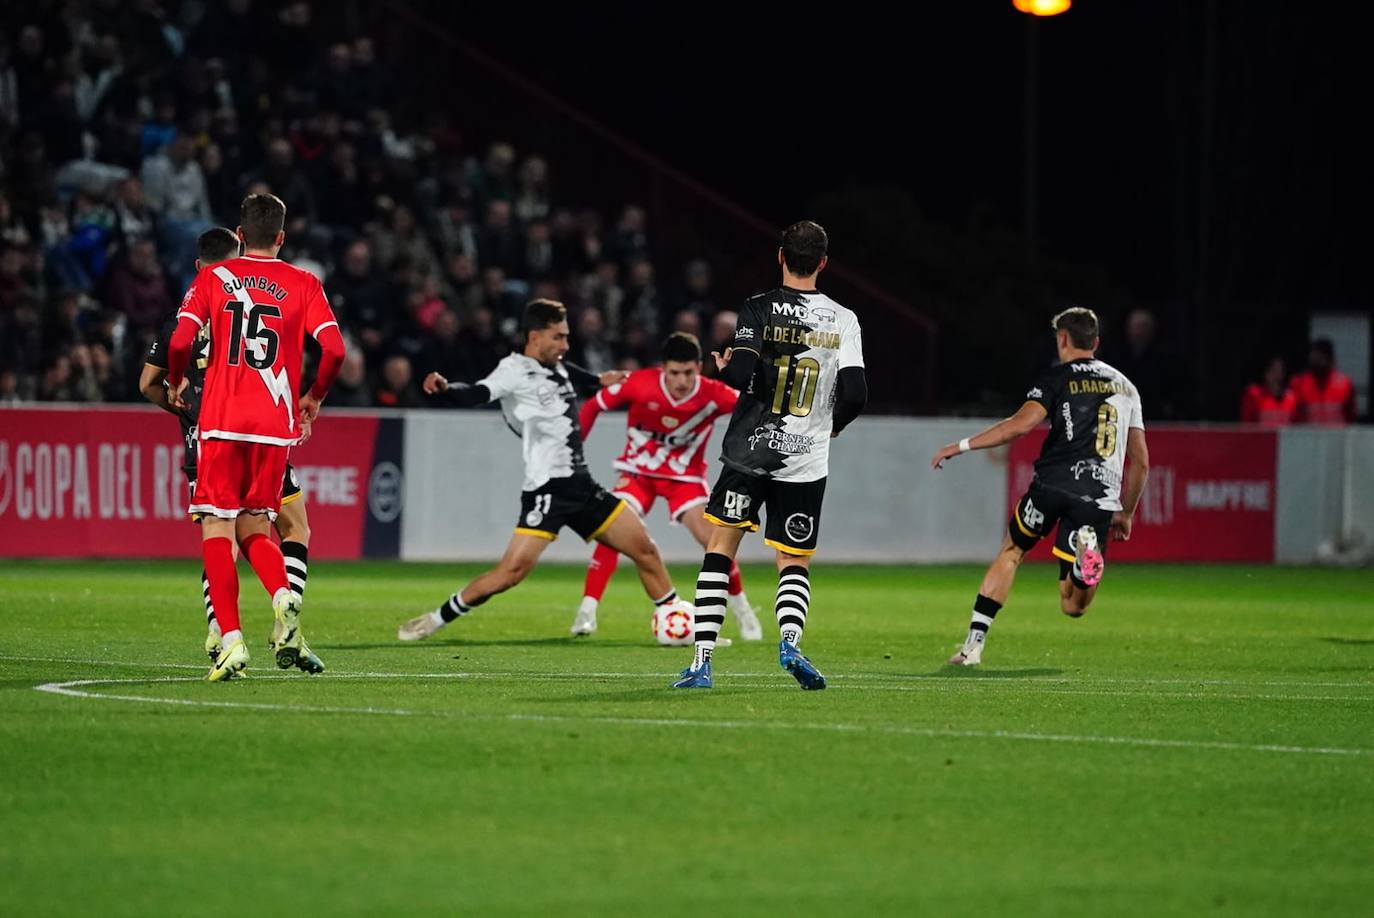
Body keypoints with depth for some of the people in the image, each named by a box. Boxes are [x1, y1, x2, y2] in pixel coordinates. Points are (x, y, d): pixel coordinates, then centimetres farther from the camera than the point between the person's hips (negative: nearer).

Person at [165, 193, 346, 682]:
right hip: (276, 426, 2)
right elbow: (334, 349, -4)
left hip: (222, 421, -2)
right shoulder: (303, 284, 7)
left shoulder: (213, 278, 5)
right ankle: (283, 593, -14)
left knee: (217, 530, 2)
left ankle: (231, 639, -10)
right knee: (253, 528, 15)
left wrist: (177, 383, 14)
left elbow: (180, 342, -6)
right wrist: (314, 397, 13)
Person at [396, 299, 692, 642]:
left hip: (581, 485, 8)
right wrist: (446, 387, -48)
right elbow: (476, 395, -30)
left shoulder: (558, 368, 13)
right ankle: (435, 620, -8)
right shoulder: (515, 371, -11)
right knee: (513, 569, -19)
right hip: (547, 488, -8)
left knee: (645, 549, 9)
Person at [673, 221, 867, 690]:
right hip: (805, 461, 1)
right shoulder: (843, 320, 0)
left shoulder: (760, 309, -6)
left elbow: (740, 375, -17)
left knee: (719, 551, 9)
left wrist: (723, 366, 7)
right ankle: (790, 641, -19)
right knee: (795, 563, 11)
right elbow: (855, 393, -6)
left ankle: (701, 661, 2)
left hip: (749, 452, -1)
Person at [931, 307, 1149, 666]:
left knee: (1011, 552, 22)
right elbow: (1141, 461, 24)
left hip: (1054, 484, -3)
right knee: (1073, 607, 7)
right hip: (1100, 498, 3)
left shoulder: (1058, 377, 6)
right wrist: (1126, 513, 34)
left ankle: (973, 645, 15)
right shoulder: (1125, 386, 23)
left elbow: (1022, 424, -10)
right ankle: (1087, 551, -28)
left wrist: (962, 445, -5)